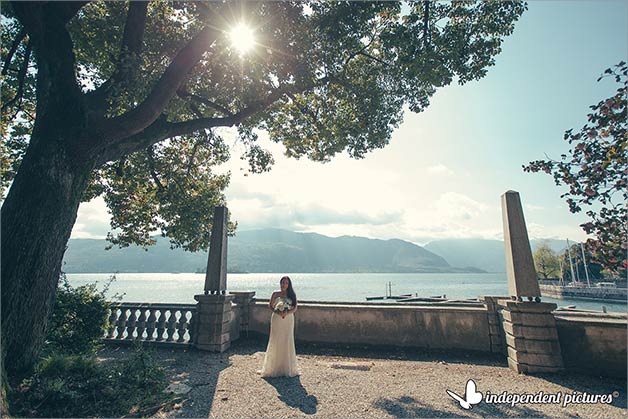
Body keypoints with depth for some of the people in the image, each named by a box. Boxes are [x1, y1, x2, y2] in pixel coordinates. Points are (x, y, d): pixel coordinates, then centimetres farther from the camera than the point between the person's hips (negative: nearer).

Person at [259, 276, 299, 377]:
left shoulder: (292, 295, 4)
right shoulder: (275, 294, 4)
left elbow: (295, 308, 2)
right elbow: (270, 305, 5)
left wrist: (287, 313, -15)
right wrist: (277, 312, -12)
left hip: (288, 320, 0)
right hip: (277, 319, 0)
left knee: (287, 342, 1)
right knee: (275, 341, 0)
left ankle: (287, 366, 12)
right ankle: (274, 366, 11)